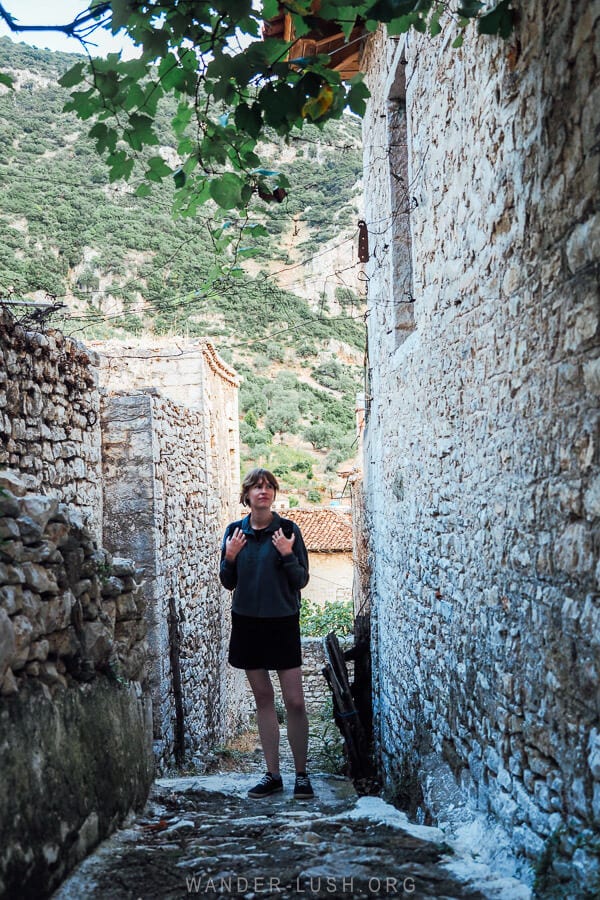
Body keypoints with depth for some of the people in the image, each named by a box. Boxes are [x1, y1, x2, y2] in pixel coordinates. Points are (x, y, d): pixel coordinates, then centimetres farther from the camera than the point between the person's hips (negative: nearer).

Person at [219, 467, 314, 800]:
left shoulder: (288, 530, -5)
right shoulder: (235, 531, 3)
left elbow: (301, 581, -4)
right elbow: (228, 583, 7)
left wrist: (288, 555, -21)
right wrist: (230, 557, -11)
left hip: (282, 622, -3)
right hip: (247, 621, 3)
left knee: (294, 701, -4)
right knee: (263, 697, 9)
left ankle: (301, 774, 8)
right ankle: (272, 774, 17)